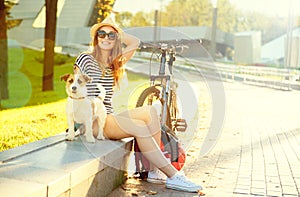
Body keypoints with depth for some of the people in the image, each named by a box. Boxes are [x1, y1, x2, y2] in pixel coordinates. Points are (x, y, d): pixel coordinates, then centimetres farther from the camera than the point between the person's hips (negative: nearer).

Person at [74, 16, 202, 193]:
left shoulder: (114, 63, 18)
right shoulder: (85, 59, 0)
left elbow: (135, 42, 21)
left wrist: (115, 28, 15)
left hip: (110, 117, 7)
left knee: (150, 111, -19)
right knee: (141, 128, -28)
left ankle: (155, 170, -23)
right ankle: (173, 175, -25)